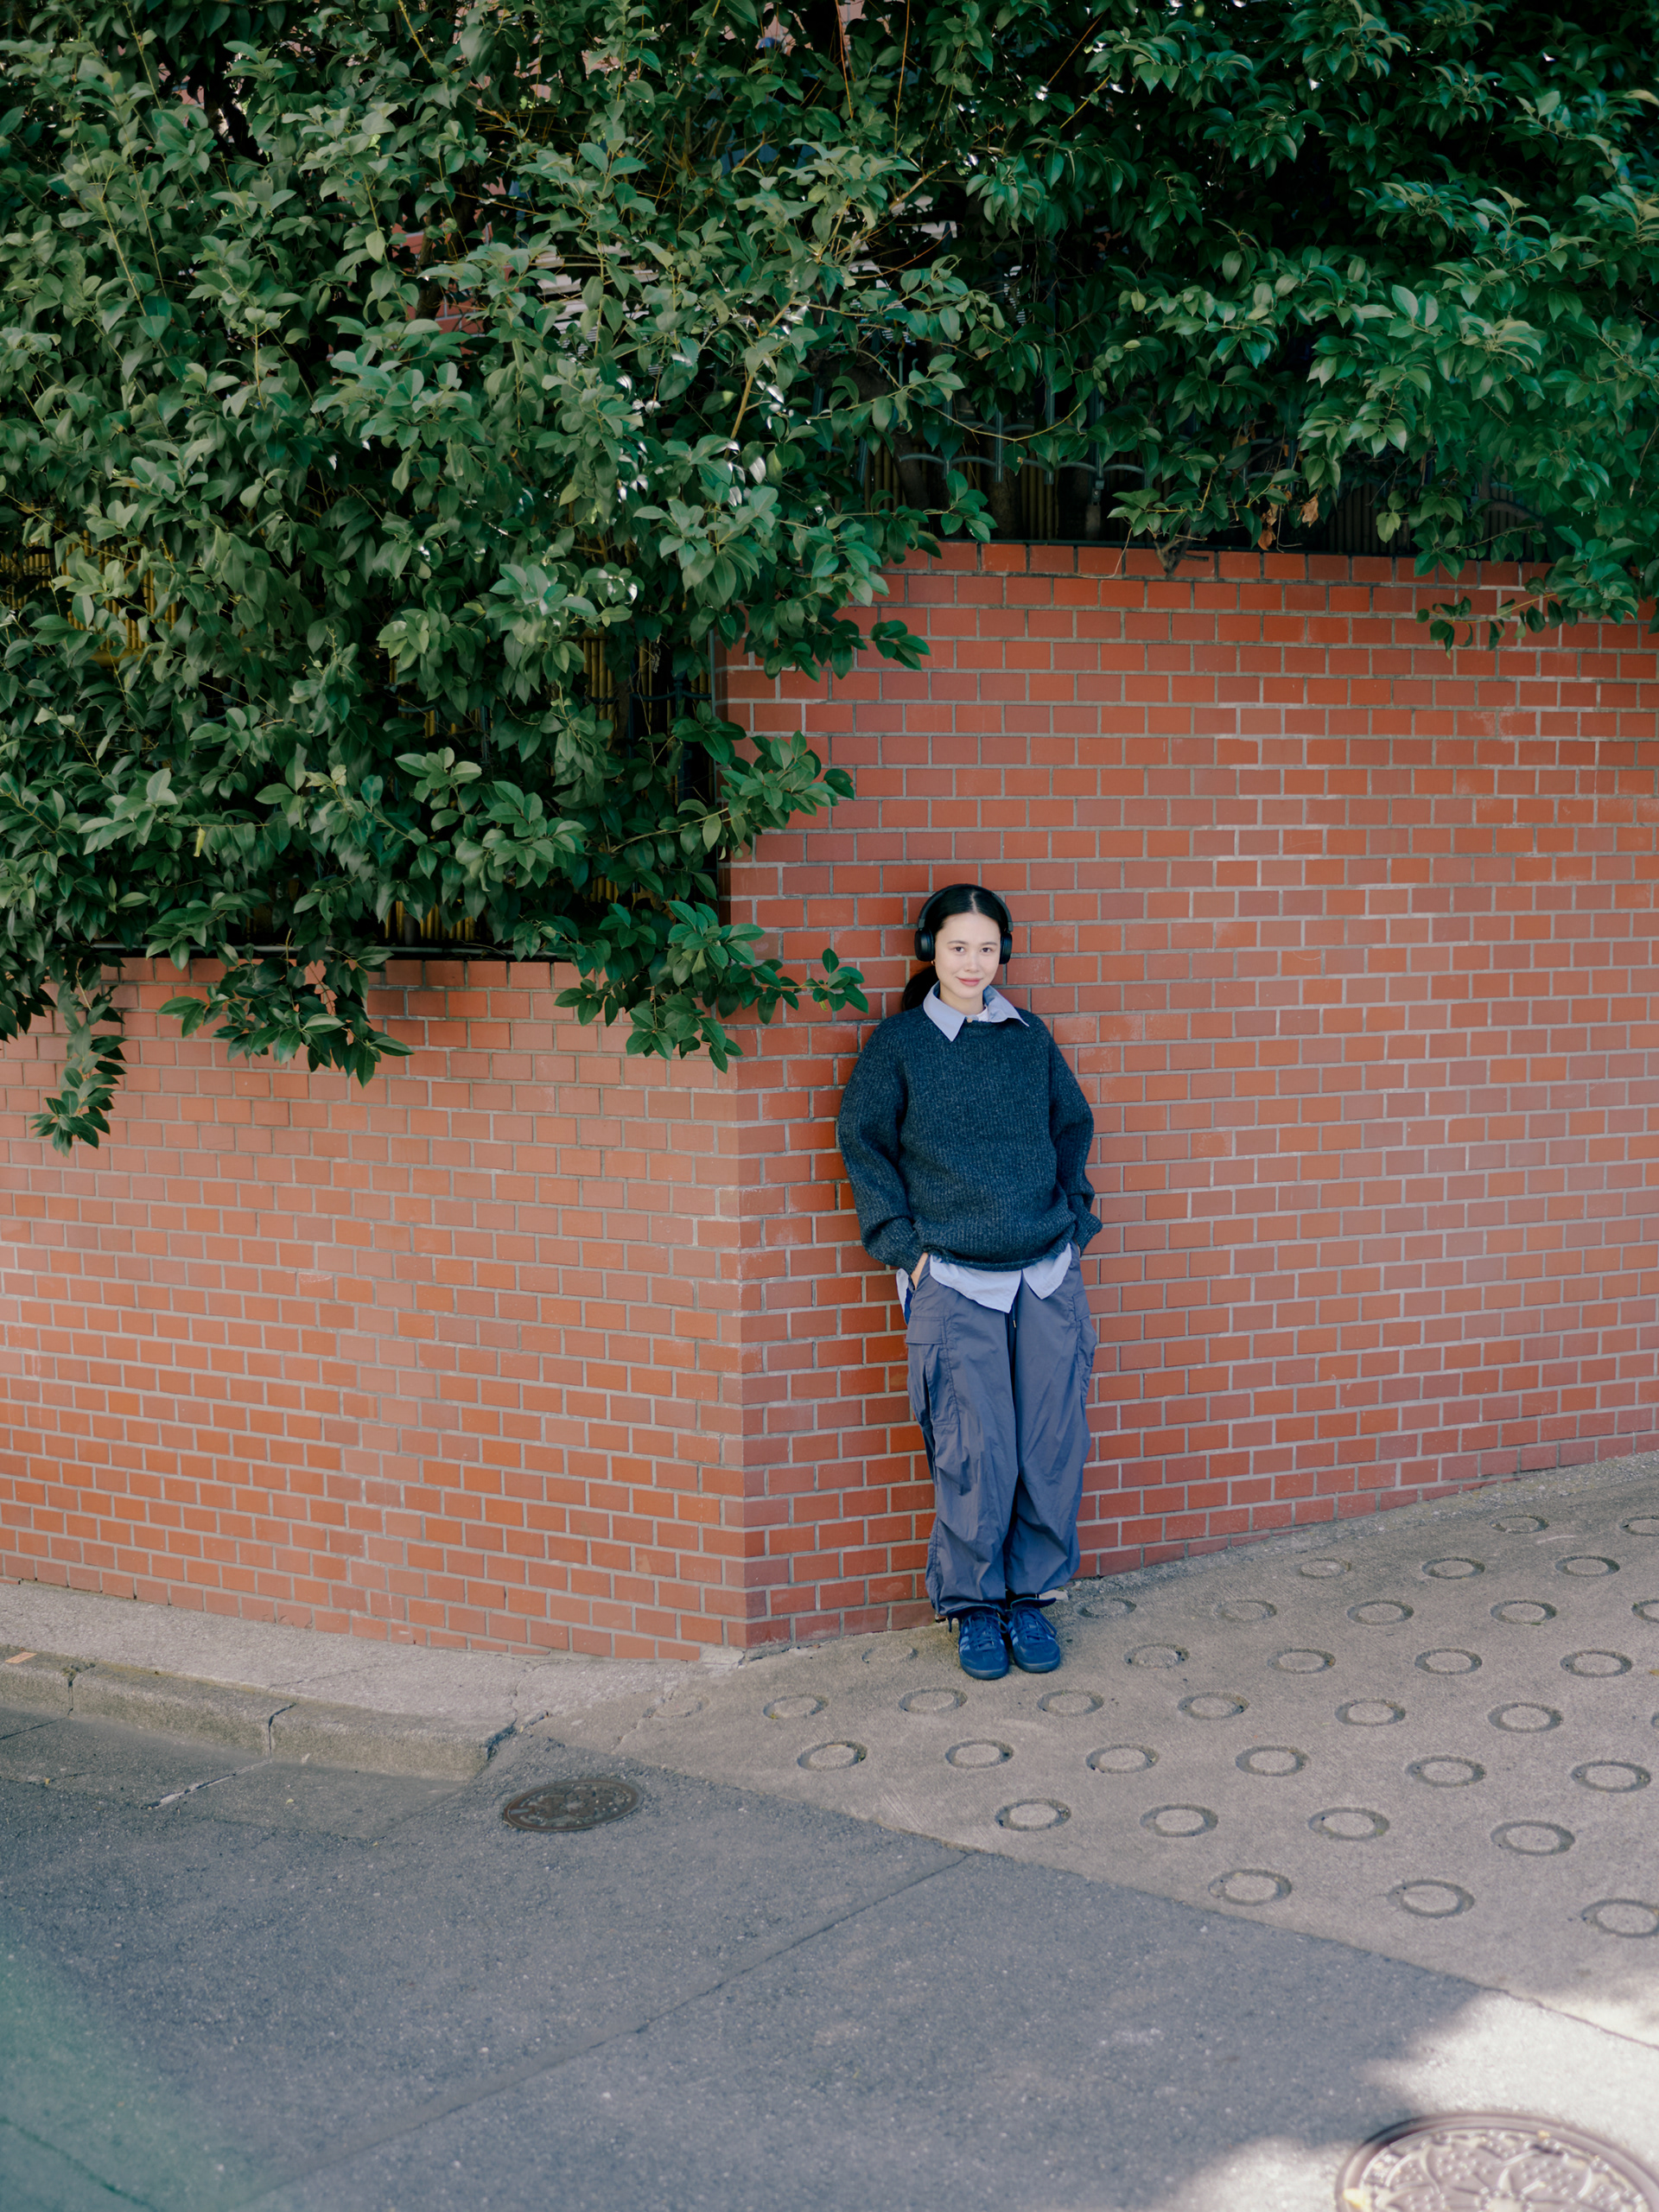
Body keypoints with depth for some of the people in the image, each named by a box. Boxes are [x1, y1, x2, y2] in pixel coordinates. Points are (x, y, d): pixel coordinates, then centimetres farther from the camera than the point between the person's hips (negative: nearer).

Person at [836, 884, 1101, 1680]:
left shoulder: (1030, 1036, 9)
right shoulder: (899, 1042, 0)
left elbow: (1073, 1123, 20)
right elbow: (863, 1143, 3)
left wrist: (1072, 1214, 12)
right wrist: (903, 1243, -3)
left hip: (1048, 1274, 3)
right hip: (955, 1285, -3)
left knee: (1054, 1449, 2)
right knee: (976, 1456, -5)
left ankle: (1031, 1595, 20)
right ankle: (973, 1605, 14)